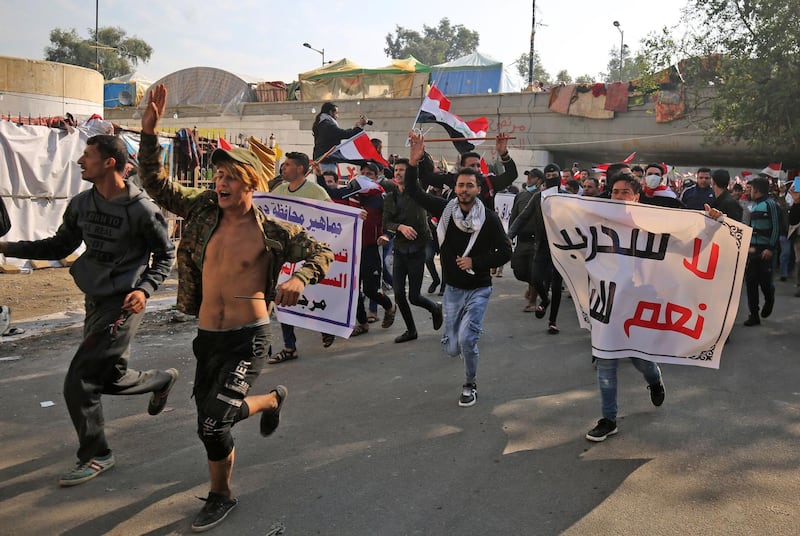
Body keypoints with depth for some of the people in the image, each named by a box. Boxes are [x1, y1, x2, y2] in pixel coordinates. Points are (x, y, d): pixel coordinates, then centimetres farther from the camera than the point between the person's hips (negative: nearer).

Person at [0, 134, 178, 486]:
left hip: (122, 305, -7)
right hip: (95, 301, 7)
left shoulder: (142, 209, -16)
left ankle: (95, 456, 13)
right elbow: (59, 246, 13)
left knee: (78, 383, -7)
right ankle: (163, 380, 46)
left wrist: (145, 289, -18)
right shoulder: (81, 204, 2)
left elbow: (166, 253, -5)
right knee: (110, 378, 17)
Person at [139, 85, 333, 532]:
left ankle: (273, 399, 12)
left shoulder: (273, 231, -10)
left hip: (249, 337, -5)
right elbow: (156, 183, 4)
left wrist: (301, 278, -24)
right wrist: (149, 132, -8)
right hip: (207, 337, 5)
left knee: (214, 418, -20)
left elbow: (323, 252, -4)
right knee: (210, 426, 14)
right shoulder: (204, 210, 1)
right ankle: (221, 496, 41)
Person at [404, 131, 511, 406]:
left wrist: (475, 262, -17)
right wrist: (413, 163, -20)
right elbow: (414, 192, -6)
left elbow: (505, 252, -8)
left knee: (466, 339, -16)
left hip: (478, 289, -3)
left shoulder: (489, 218, -12)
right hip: (452, 289, 3)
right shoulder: (445, 209, -5)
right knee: (452, 348, 5)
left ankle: (470, 385, 13)